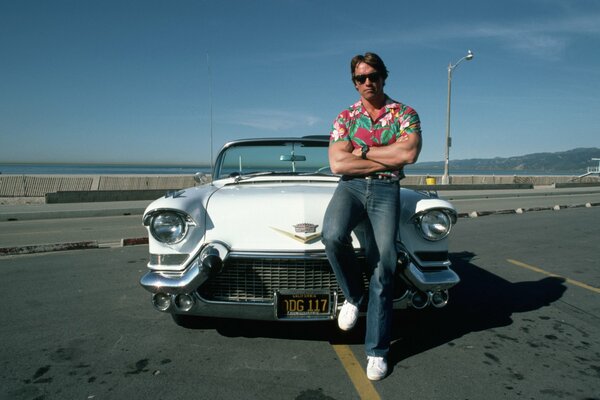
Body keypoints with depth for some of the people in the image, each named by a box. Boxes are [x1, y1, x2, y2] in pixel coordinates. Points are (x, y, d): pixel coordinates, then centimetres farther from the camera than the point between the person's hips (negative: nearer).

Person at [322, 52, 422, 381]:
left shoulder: (404, 114, 8)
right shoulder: (345, 117, 9)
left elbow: (409, 153, -11)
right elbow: (337, 164, -5)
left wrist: (363, 150, -6)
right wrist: (389, 158, -5)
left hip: (386, 190, 0)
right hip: (350, 186, 1)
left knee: (384, 266, -8)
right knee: (333, 234, -32)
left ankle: (377, 350, 6)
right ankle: (354, 295, -2)